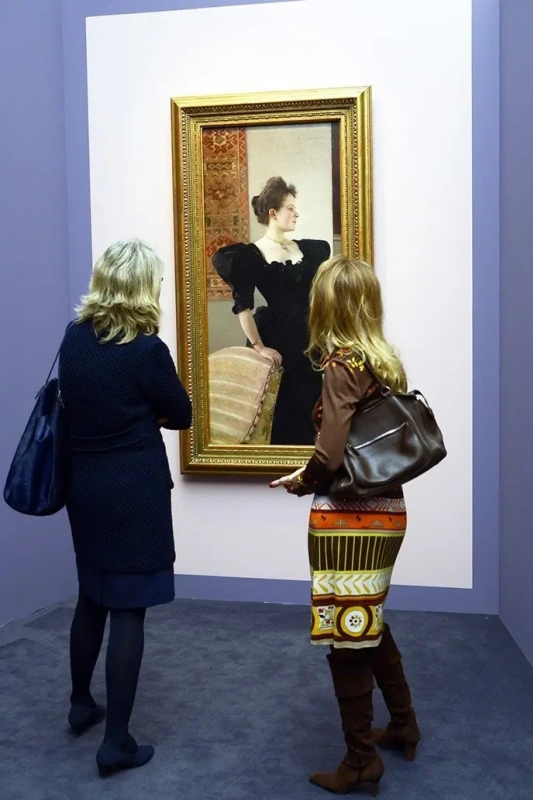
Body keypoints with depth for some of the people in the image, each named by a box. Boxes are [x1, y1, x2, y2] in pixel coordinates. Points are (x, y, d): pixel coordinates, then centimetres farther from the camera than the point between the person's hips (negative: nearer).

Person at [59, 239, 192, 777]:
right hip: (133, 490, -6)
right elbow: (181, 416, -4)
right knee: (128, 607, 2)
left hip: (83, 483, 7)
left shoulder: (74, 336, 1)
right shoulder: (146, 349, -16)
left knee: (92, 596, 22)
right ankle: (116, 742, 10)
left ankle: (81, 704, 38)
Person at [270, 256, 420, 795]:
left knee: (346, 635, 6)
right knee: (368, 622, 24)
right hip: (387, 510, 8)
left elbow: (330, 455, -21)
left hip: (348, 518, -8)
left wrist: (299, 483, -1)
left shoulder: (341, 365, -15)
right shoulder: (387, 362, 6)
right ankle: (403, 725, 38)